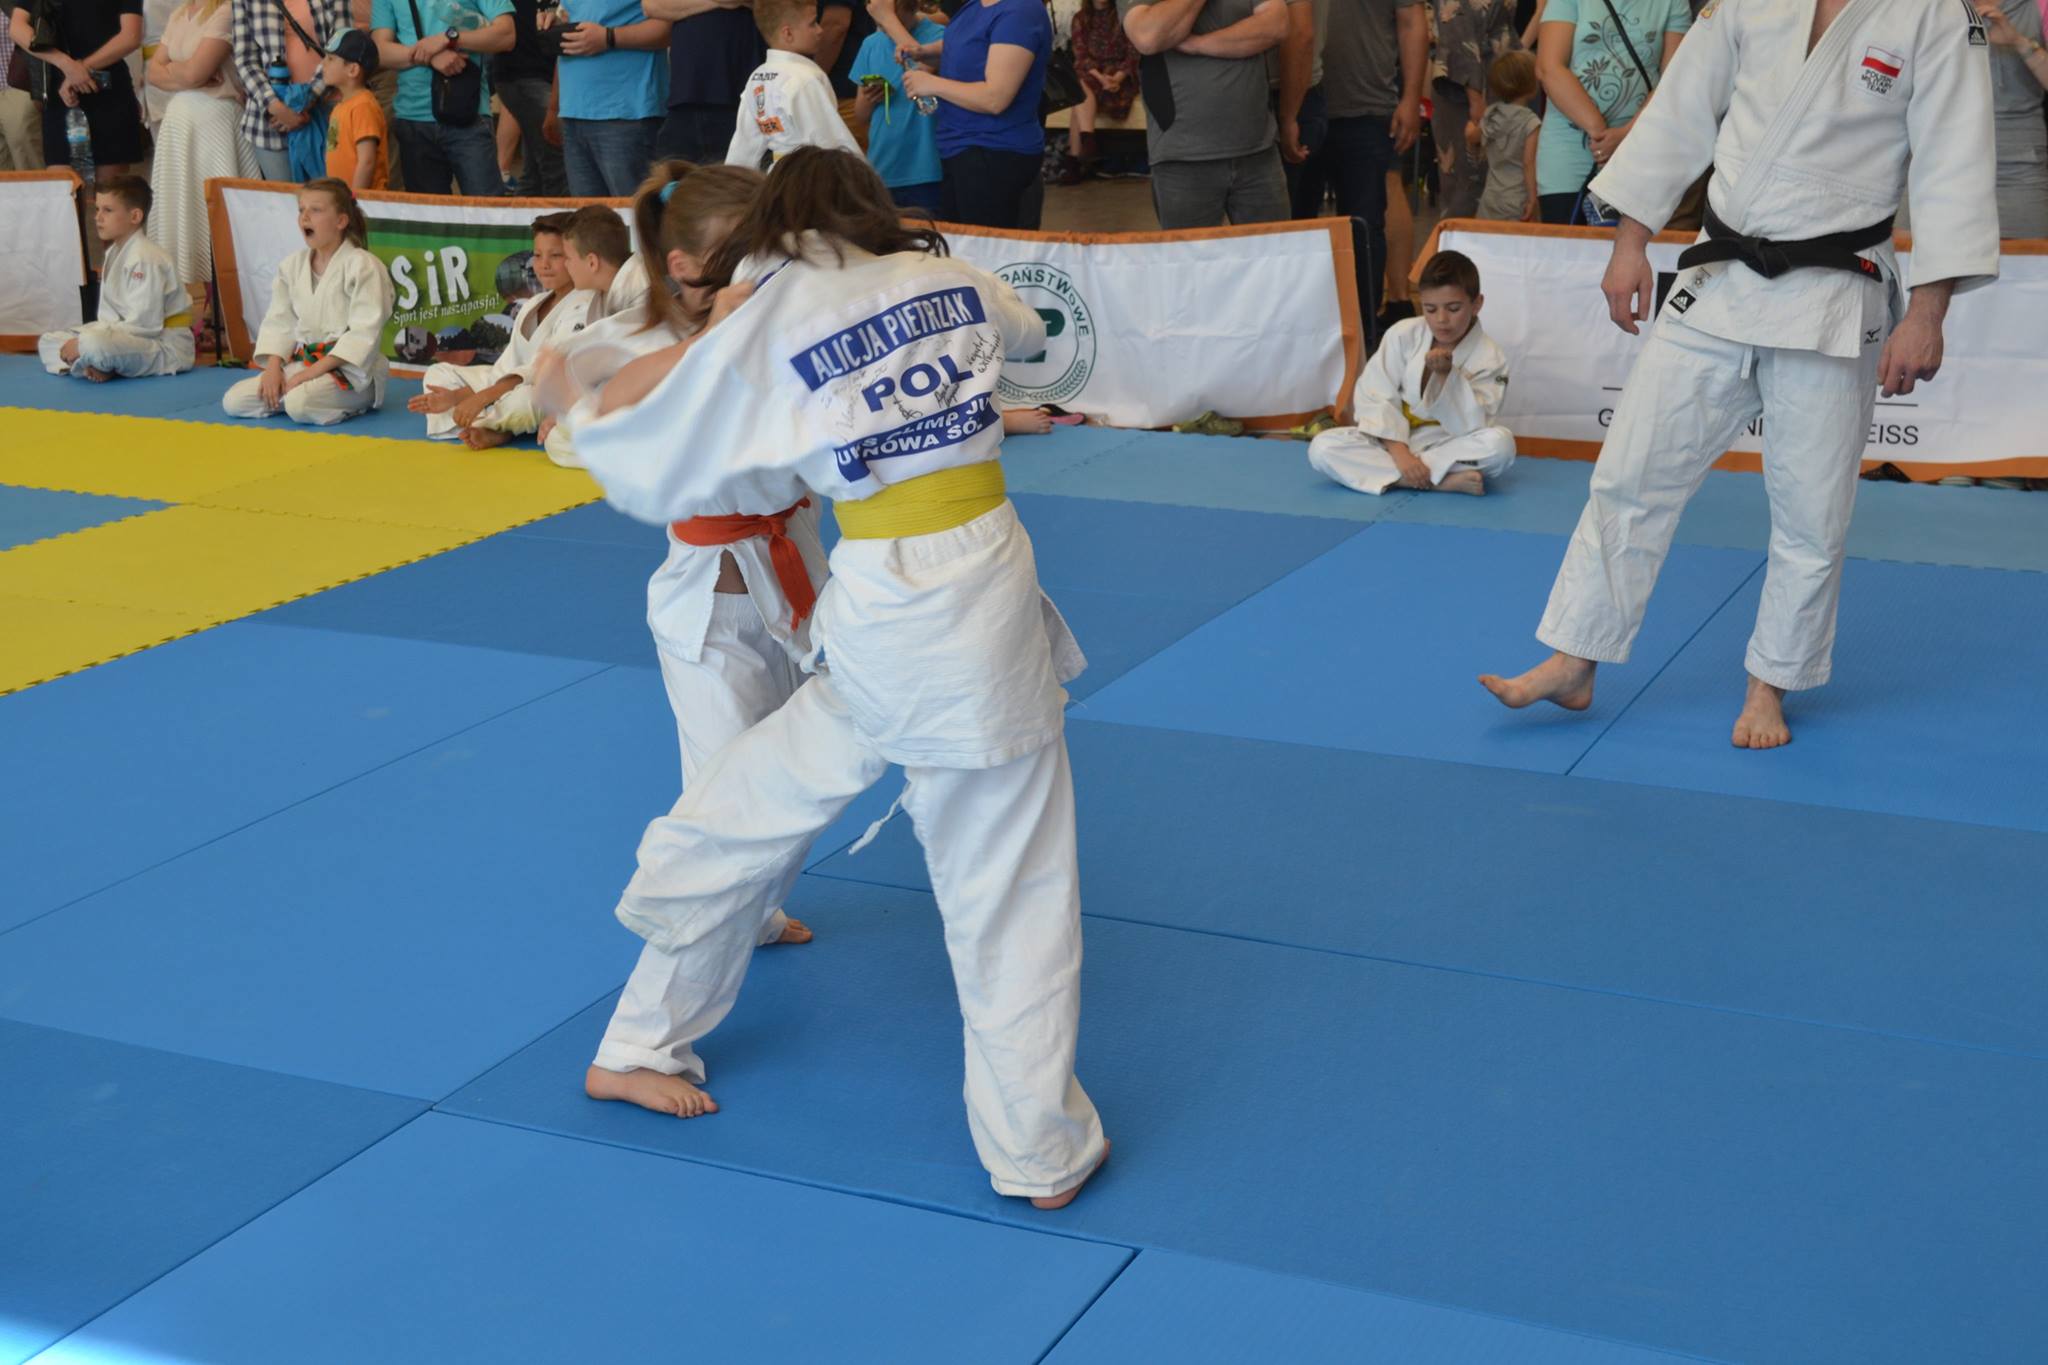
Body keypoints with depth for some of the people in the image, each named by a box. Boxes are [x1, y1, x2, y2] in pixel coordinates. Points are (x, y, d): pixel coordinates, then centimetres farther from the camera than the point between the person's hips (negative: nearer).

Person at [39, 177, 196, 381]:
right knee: (47, 342, 9)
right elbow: (108, 316, 12)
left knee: (94, 344, -38)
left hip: (165, 347, -10)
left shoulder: (145, 259, -18)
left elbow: (143, 325, -24)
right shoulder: (113, 253, 12)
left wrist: (82, 344, -23)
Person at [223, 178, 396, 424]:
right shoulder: (292, 265, 10)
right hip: (302, 362, 7)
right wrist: (273, 367, -8)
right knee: (233, 401, -8)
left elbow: (364, 333, -18)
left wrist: (314, 371, -21)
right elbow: (279, 322, 10)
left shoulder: (363, 265, -12)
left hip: (351, 369, -7)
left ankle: (355, 404, -6)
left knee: (300, 404, -35)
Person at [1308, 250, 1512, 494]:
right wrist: (1400, 454, -23)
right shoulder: (1402, 335, -8)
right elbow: (1375, 398, -10)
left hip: (1448, 446, -2)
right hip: (1396, 439, 2)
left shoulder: (1489, 359, -12)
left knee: (1500, 443, -33)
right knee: (1321, 448, -25)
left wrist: (1445, 374, -32)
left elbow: (1472, 428, -20)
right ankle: (1442, 481, -30)